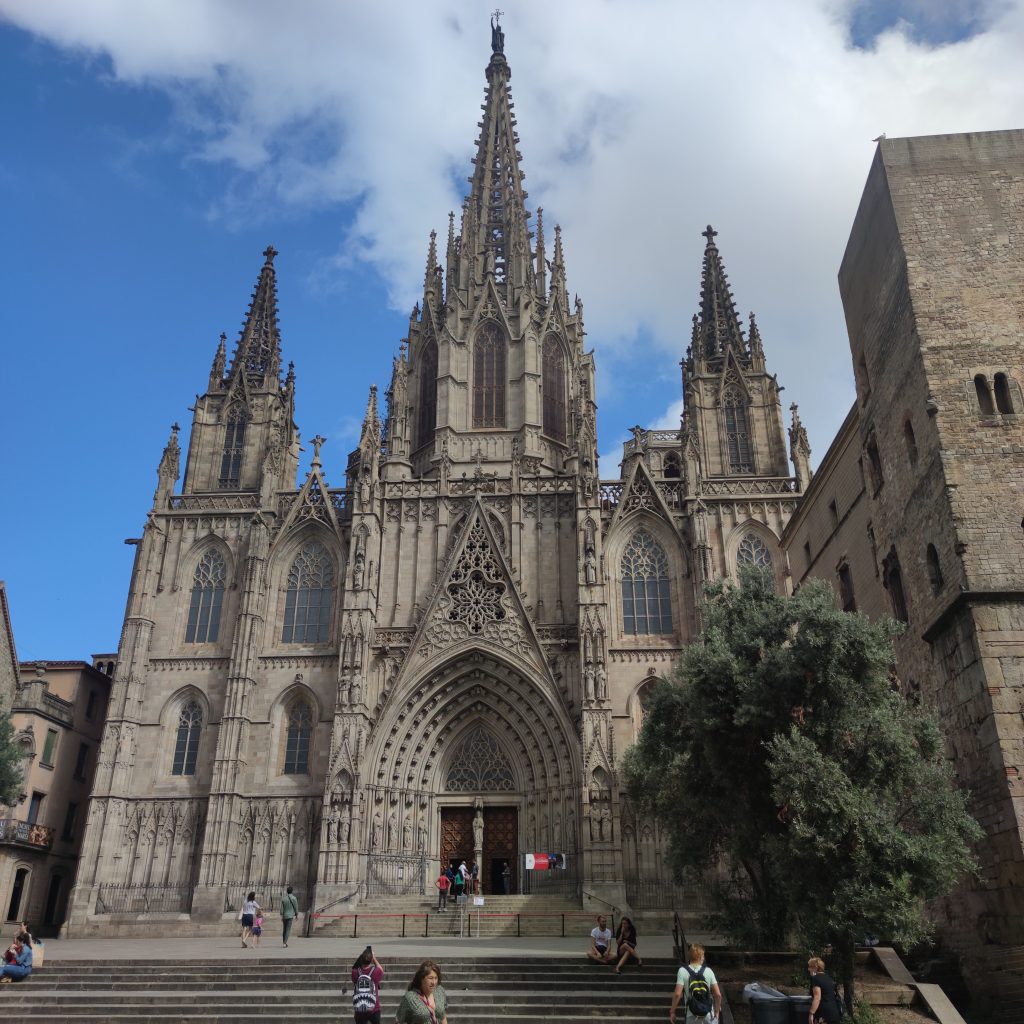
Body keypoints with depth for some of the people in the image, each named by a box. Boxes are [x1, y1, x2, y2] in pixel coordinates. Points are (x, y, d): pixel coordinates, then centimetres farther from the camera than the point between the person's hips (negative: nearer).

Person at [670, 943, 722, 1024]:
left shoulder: (683, 971, -8)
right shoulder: (708, 971, -3)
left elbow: (677, 994, -15)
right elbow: (718, 994, -5)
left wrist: (672, 1011, -3)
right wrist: (717, 1010, 11)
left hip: (692, 1016, -1)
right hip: (709, 1015, 1)